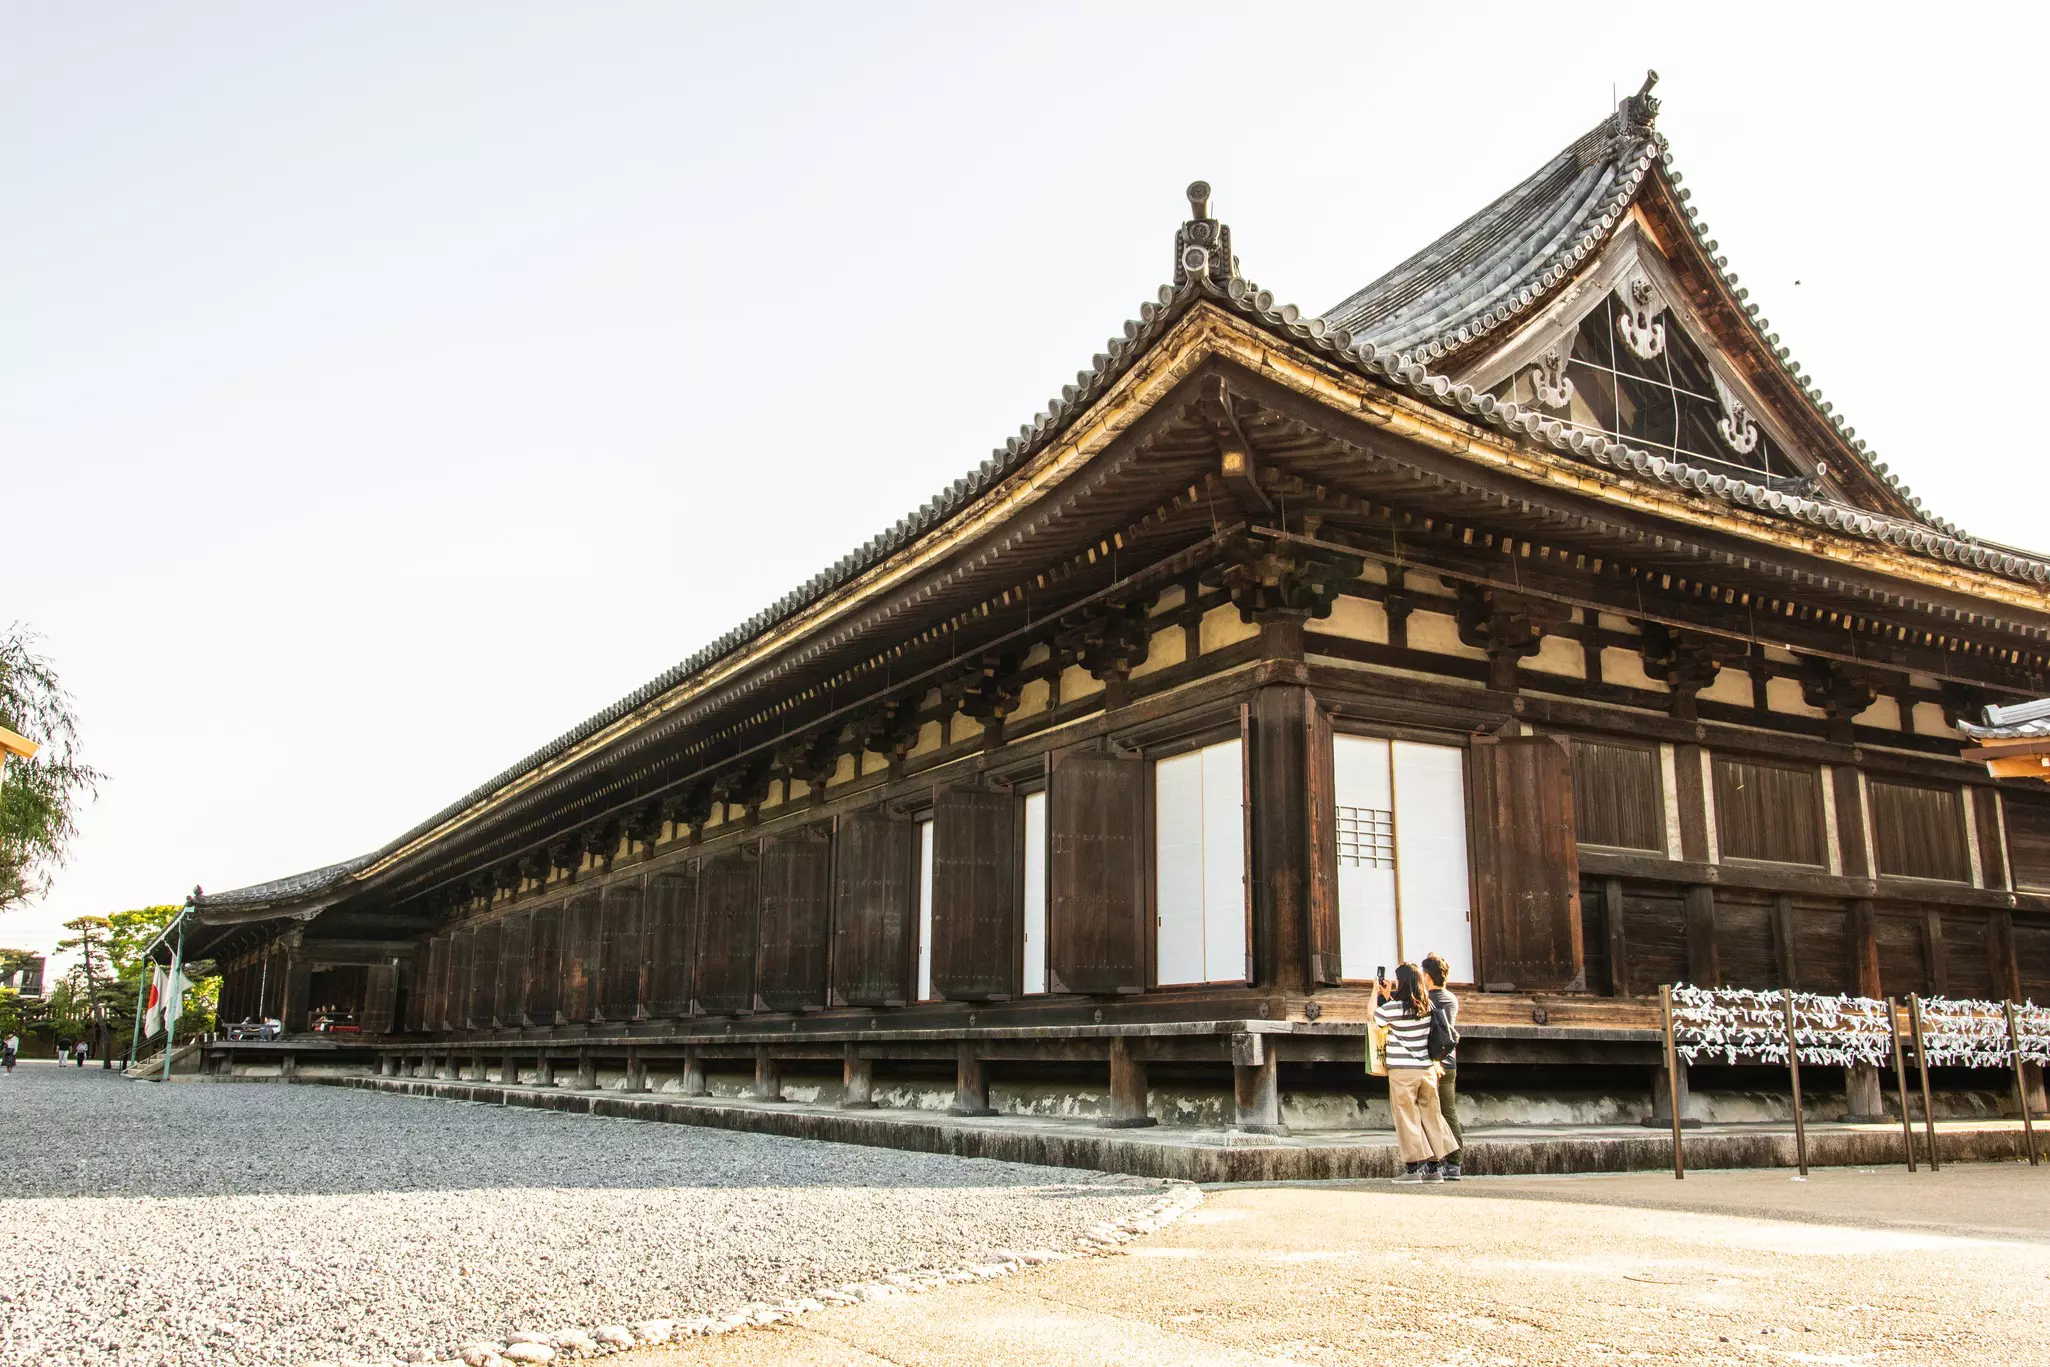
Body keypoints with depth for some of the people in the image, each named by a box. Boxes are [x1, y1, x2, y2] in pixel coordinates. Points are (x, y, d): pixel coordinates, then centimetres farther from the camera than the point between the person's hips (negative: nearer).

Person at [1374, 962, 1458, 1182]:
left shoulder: (1392, 1008, -13)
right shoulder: (1427, 1006, 3)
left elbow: (1372, 1015, 4)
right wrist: (1391, 996, 20)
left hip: (1402, 1071, -5)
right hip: (1427, 1069, 5)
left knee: (1407, 1118, 2)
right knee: (1430, 1116, 12)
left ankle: (1413, 1168, 3)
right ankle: (1434, 1166, 15)